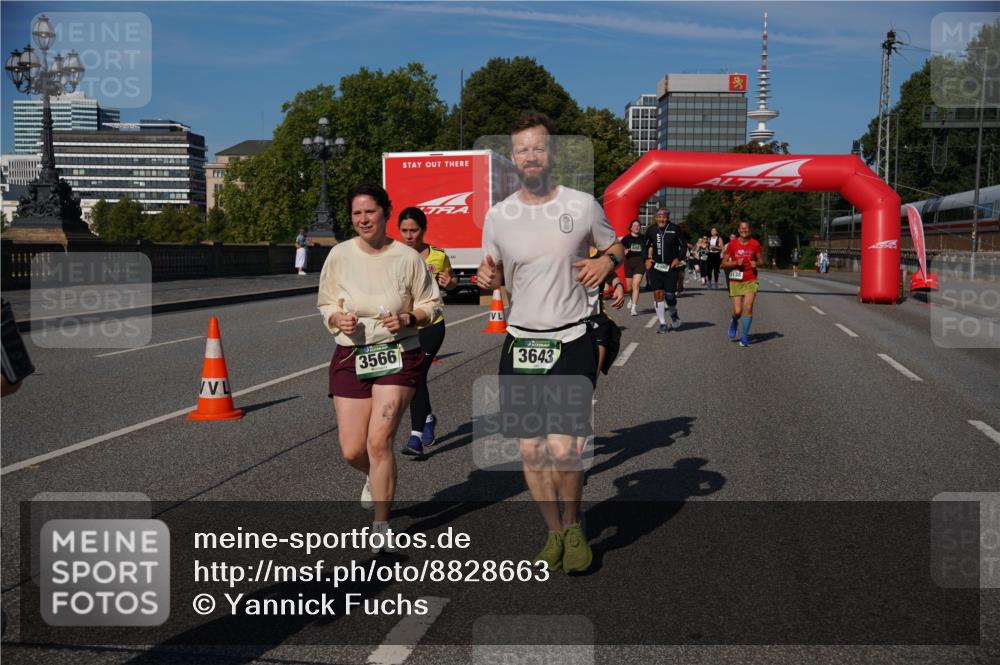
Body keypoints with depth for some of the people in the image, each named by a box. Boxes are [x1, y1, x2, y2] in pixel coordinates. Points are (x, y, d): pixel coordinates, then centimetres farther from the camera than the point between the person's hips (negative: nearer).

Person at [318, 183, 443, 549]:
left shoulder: (408, 258, -3)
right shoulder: (339, 255, 2)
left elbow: (432, 305, 5)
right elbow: (326, 304, 11)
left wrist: (408, 319, -14)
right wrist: (339, 319, -11)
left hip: (398, 354, -3)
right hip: (351, 355, 3)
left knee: (379, 441, -14)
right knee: (352, 450, 2)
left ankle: (381, 527, 2)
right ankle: (375, 478, 41)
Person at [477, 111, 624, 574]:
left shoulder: (582, 205, -1)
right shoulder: (497, 216, 4)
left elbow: (614, 247, 14)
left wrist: (606, 262, -9)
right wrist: (486, 277, -8)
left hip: (573, 341, -2)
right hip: (520, 343, 3)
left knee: (562, 450, -11)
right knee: (531, 452, 6)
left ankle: (574, 527, 18)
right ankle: (554, 533, 28)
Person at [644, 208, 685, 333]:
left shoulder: (674, 229, -4)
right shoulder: (651, 230, 3)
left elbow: (683, 246, 3)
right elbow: (646, 247, 16)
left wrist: (678, 259, -10)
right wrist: (647, 259, 1)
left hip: (671, 267, -2)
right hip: (656, 266, 2)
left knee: (669, 294, -5)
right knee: (658, 293, -4)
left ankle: (674, 314, 29)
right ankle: (663, 324, 6)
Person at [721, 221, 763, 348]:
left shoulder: (755, 244, 1)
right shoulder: (732, 244, -2)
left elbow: (759, 260, 13)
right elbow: (724, 264, 1)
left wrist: (756, 263, -9)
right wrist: (736, 263, -15)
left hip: (751, 280, 1)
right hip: (736, 281, 0)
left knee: (748, 308, -12)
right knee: (737, 311, -5)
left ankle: (744, 337, 0)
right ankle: (734, 322, 32)